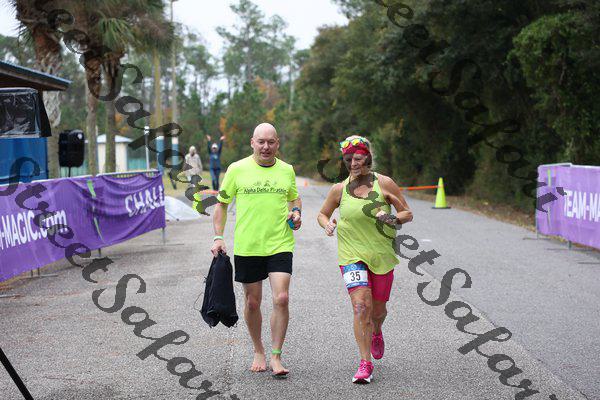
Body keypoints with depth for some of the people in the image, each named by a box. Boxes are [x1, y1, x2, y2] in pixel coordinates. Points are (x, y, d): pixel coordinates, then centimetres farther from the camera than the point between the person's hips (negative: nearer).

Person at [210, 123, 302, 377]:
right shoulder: (237, 169, 0)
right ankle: (258, 352, 29)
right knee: (252, 302, 9)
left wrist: (296, 212, 2)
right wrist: (218, 237, 0)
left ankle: (276, 356, 0)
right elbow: (222, 203, 8)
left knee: (281, 298, -12)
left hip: (280, 245, 0)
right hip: (246, 247, 0)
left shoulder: (287, 170, 6)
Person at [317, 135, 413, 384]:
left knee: (378, 309, 12)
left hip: (382, 255, 1)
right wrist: (327, 224, -6)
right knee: (361, 305, -18)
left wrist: (392, 218, -18)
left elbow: (407, 213, 3)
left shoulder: (384, 184, -2)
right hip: (352, 255, -1)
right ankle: (365, 364, -12)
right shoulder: (340, 190, 2)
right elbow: (322, 214, 17)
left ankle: (376, 333, 49)